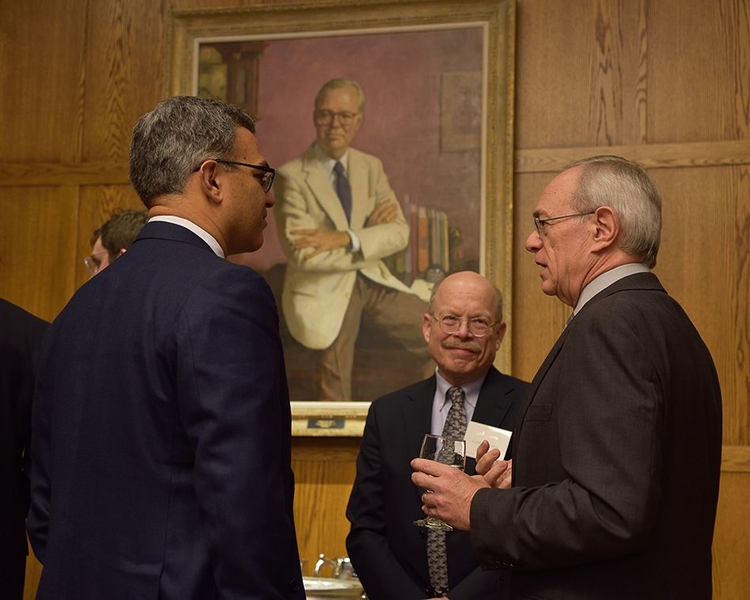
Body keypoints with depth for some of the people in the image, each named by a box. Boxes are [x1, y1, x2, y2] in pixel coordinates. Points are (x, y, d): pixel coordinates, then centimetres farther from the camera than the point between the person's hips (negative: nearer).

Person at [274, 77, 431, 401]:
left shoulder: (371, 167, 3)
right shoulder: (292, 176, -13)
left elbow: (399, 232, -8)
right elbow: (301, 254, -22)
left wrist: (345, 238, -24)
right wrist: (370, 235, -15)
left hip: (374, 281, 5)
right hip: (324, 291, -5)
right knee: (335, 393, 4)